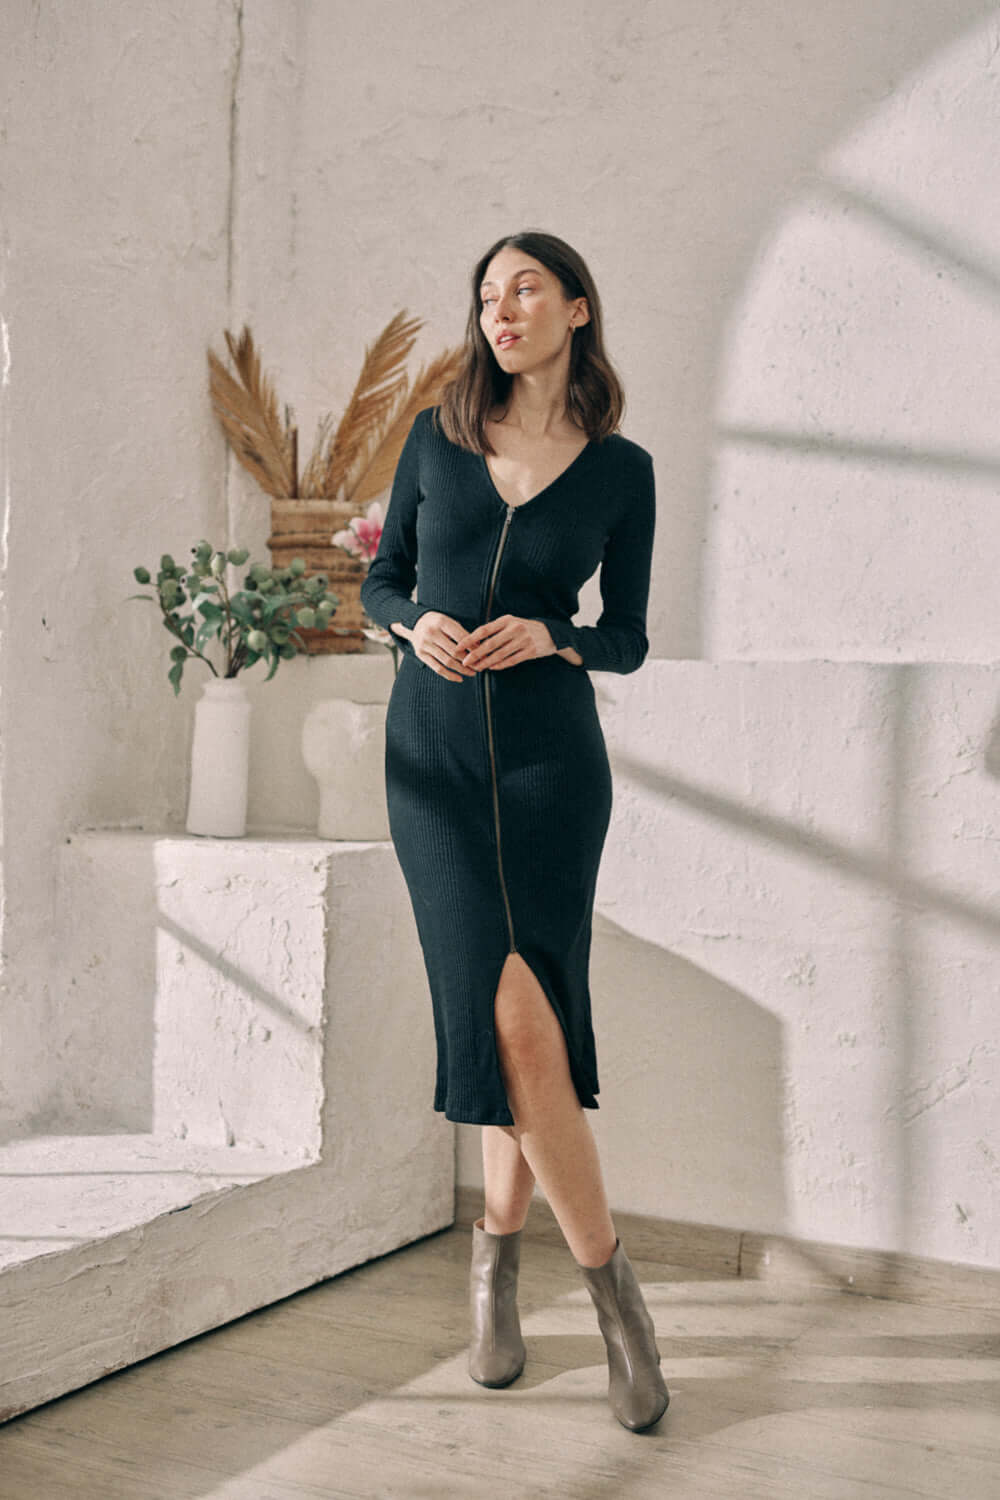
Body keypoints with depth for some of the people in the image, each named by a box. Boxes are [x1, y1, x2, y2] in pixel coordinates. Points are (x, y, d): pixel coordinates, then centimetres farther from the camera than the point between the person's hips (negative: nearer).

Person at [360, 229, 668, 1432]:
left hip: (552, 757, 0)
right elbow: (380, 580, 12)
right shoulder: (438, 437, 7)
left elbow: (629, 640, 7)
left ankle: (499, 1247, 21)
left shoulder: (620, 471, 3)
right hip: (432, 755, 1)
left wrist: (549, 637, -13)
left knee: (527, 1021, -3)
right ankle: (608, 1282, 3)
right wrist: (417, 625, -9)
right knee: (512, 1014, -11)